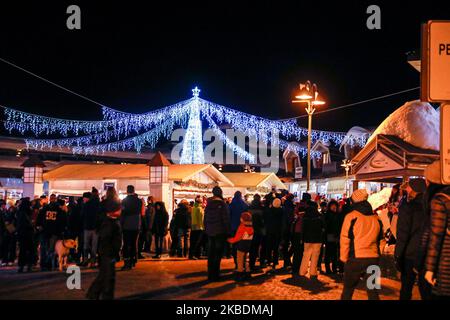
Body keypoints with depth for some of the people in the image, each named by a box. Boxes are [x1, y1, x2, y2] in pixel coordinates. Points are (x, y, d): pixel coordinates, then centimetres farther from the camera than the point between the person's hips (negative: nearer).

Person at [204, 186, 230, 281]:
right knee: (218, 254, 0)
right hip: (220, 232, -5)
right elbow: (226, 219, -13)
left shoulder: (208, 204, 5)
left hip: (210, 232, 5)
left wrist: (206, 230, 16)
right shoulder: (222, 204, -12)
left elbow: (205, 219, 10)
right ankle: (215, 275, -1)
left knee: (211, 254, 11)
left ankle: (210, 274, 15)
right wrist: (228, 232, -7)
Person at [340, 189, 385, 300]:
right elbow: (381, 240, 15)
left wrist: (344, 258, 3)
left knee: (348, 290, 7)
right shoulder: (376, 218, 9)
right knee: (373, 291, 10)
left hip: (355, 259, -4)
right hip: (373, 259, 4)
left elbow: (345, 239, -7)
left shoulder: (351, 217, -6)